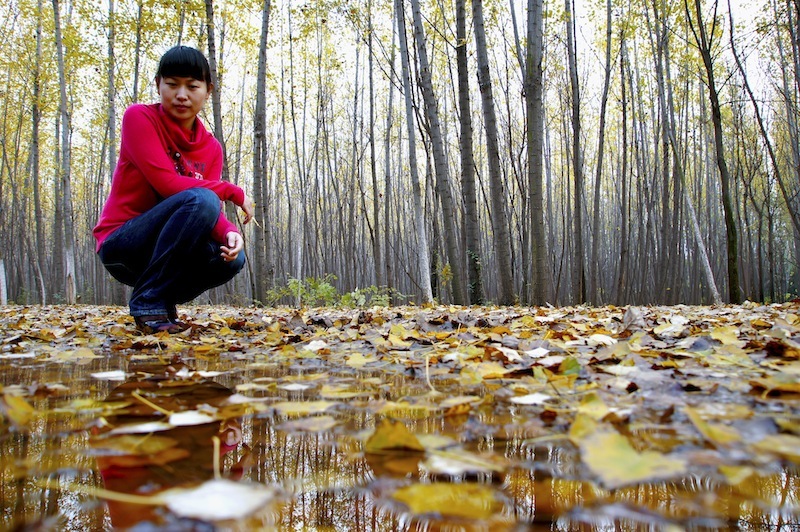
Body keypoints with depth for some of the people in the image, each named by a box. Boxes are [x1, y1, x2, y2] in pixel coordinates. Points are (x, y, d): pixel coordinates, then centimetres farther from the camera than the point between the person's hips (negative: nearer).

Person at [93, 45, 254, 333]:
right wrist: (235, 193, -15)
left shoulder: (211, 148, 5)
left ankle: (164, 299, 5)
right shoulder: (139, 116, -9)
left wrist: (229, 233, -29)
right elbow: (168, 184, -21)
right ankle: (147, 302, -19)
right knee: (201, 200, -29)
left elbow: (213, 213, -6)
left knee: (232, 258, -22)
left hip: (160, 249, 5)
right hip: (120, 246, -5)